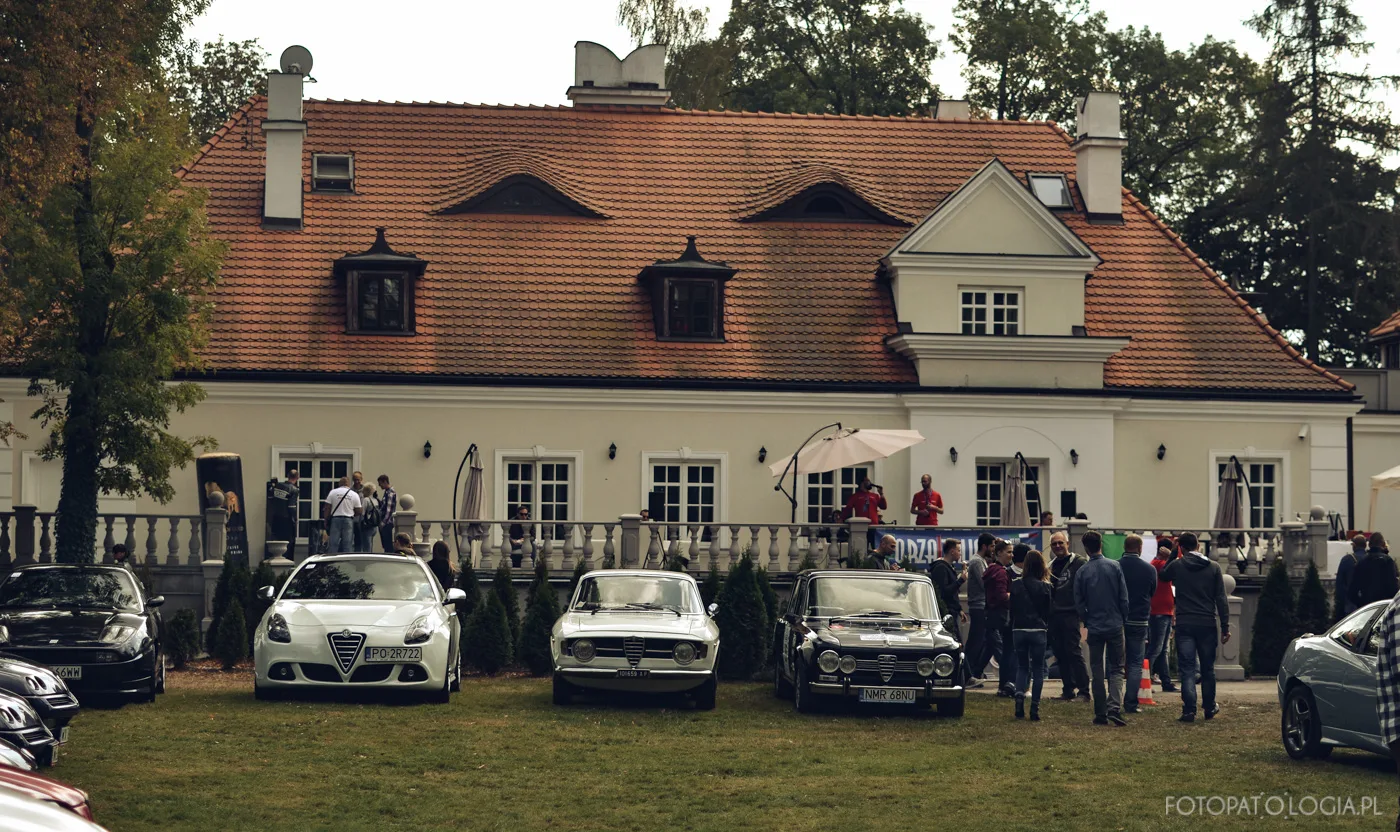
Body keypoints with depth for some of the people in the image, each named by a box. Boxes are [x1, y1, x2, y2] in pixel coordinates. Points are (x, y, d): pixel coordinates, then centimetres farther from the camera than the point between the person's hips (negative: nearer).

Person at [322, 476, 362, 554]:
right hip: (348, 520, 0)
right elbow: (359, 511, 3)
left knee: (334, 544, 3)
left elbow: (327, 508, -1)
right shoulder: (354, 495, 2)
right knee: (348, 545, 2)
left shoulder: (333, 492, 1)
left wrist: (326, 520, 7)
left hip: (335, 519, 0)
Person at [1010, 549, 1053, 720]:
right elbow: (1048, 612, -1)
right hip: (1037, 631, -2)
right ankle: (1035, 708, 2)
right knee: (1038, 669, 7)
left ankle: (1019, 696, -12)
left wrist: (1012, 629, 12)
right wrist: (1047, 627, 11)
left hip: (1018, 631, 2)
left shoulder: (1016, 584, 0)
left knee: (1022, 667, 15)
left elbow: (1012, 610, 4)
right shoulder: (1044, 586, -6)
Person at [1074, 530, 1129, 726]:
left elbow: (1079, 602, -1)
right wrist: (1123, 619, 11)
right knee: (1116, 669, 5)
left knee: (1097, 671, 9)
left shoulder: (1082, 572, -5)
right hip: (1115, 626, 0)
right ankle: (1114, 707, -16)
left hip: (1094, 628, 0)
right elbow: (1124, 597, -2)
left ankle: (1100, 714, 8)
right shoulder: (1114, 567, -4)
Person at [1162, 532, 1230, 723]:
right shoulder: (1213, 567, 1)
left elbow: (1163, 576, 23)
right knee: (1207, 669, 14)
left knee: (1187, 669, -1)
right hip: (1207, 624, 1)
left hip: (1184, 625, -1)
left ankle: (1189, 710, -11)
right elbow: (1221, 599, 0)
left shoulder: (1176, 565, -1)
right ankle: (1210, 708, 24)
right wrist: (1225, 627, 2)